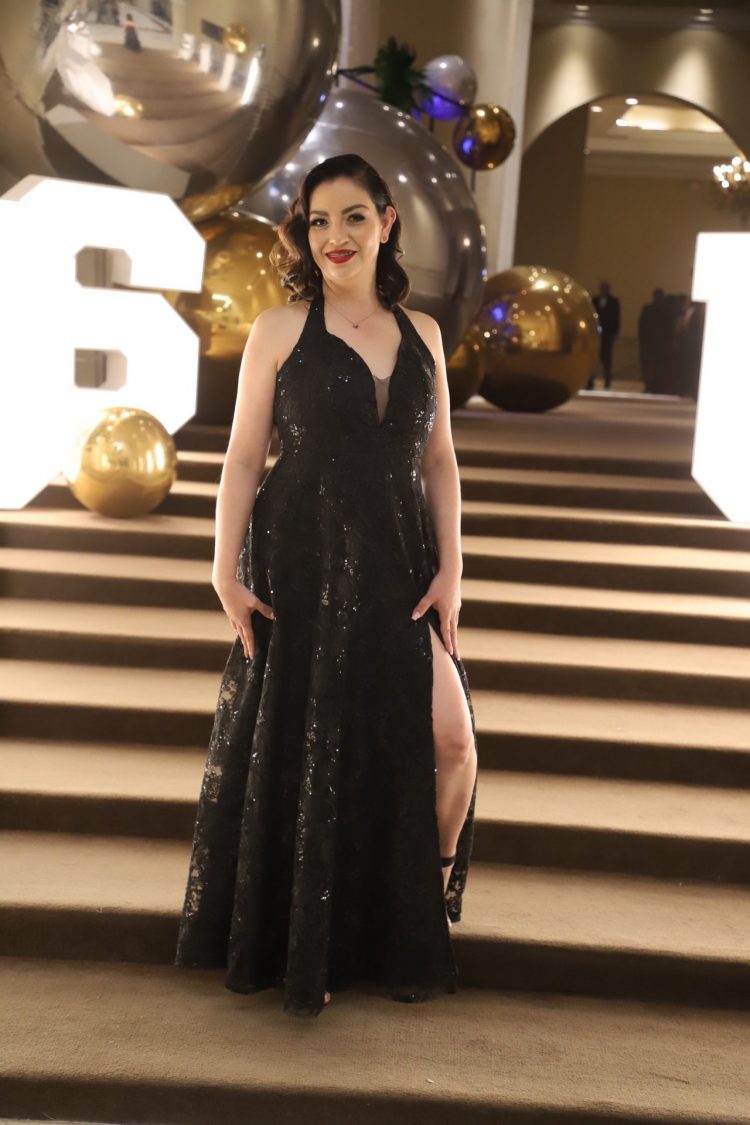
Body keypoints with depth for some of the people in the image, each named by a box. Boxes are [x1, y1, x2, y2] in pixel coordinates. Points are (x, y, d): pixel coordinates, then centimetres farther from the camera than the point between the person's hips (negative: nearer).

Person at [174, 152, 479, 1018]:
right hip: (303, 565, -2)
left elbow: (439, 460, 10)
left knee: (449, 740, -7)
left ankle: (422, 917, 20)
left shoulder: (421, 332, 9)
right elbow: (242, 457, 0)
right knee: (304, 749, 6)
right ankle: (306, 948, 27)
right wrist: (228, 569, -8)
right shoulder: (279, 330, 0)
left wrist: (450, 567, 1)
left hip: (401, 566, 3)